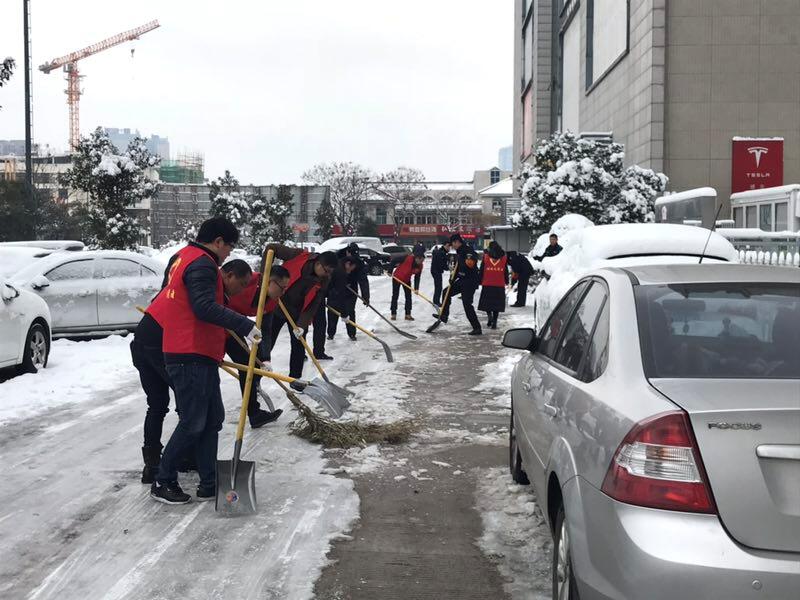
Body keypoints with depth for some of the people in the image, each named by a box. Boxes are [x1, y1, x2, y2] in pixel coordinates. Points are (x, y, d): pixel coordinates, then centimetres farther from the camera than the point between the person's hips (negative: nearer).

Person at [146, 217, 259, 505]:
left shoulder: (185, 256, 18)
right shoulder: (202, 265, -15)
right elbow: (206, 307, -28)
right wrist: (246, 326, -32)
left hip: (200, 355, 11)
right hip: (191, 357, -11)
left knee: (213, 417, 12)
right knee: (193, 423, -4)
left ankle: (209, 484, 16)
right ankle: (162, 483, 8)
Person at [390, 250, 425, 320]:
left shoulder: (420, 266, -12)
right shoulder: (408, 258, -30)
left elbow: (417, 277, -7)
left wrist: (416, 288, -16)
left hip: (407, 280, 5)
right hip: (397, 278, -5)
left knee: (408, 296, 3)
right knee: (395, 296, 1)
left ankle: (408, 314, 11)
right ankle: (393, 314, 8)